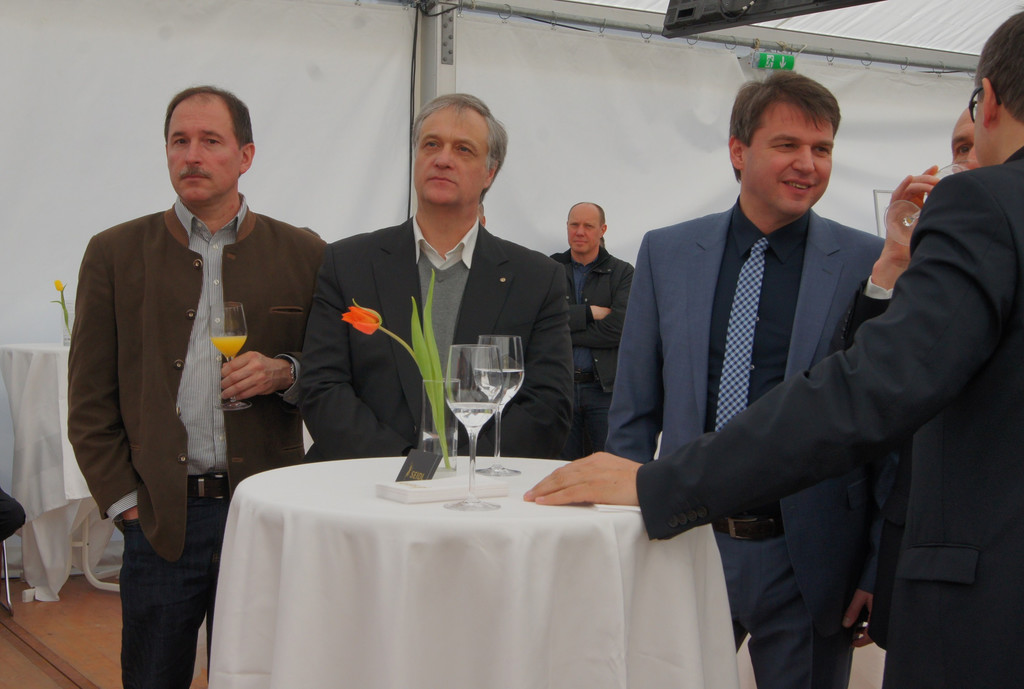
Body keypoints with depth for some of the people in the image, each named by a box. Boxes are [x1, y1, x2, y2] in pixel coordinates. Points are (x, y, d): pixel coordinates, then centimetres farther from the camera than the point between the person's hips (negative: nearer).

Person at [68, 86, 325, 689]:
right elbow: (90, 396, 7)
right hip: (159, 519, 0)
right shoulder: (115, 253, 6)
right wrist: (122, 499, 0)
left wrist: (284, 373, -10)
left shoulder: (302, 254, 6)